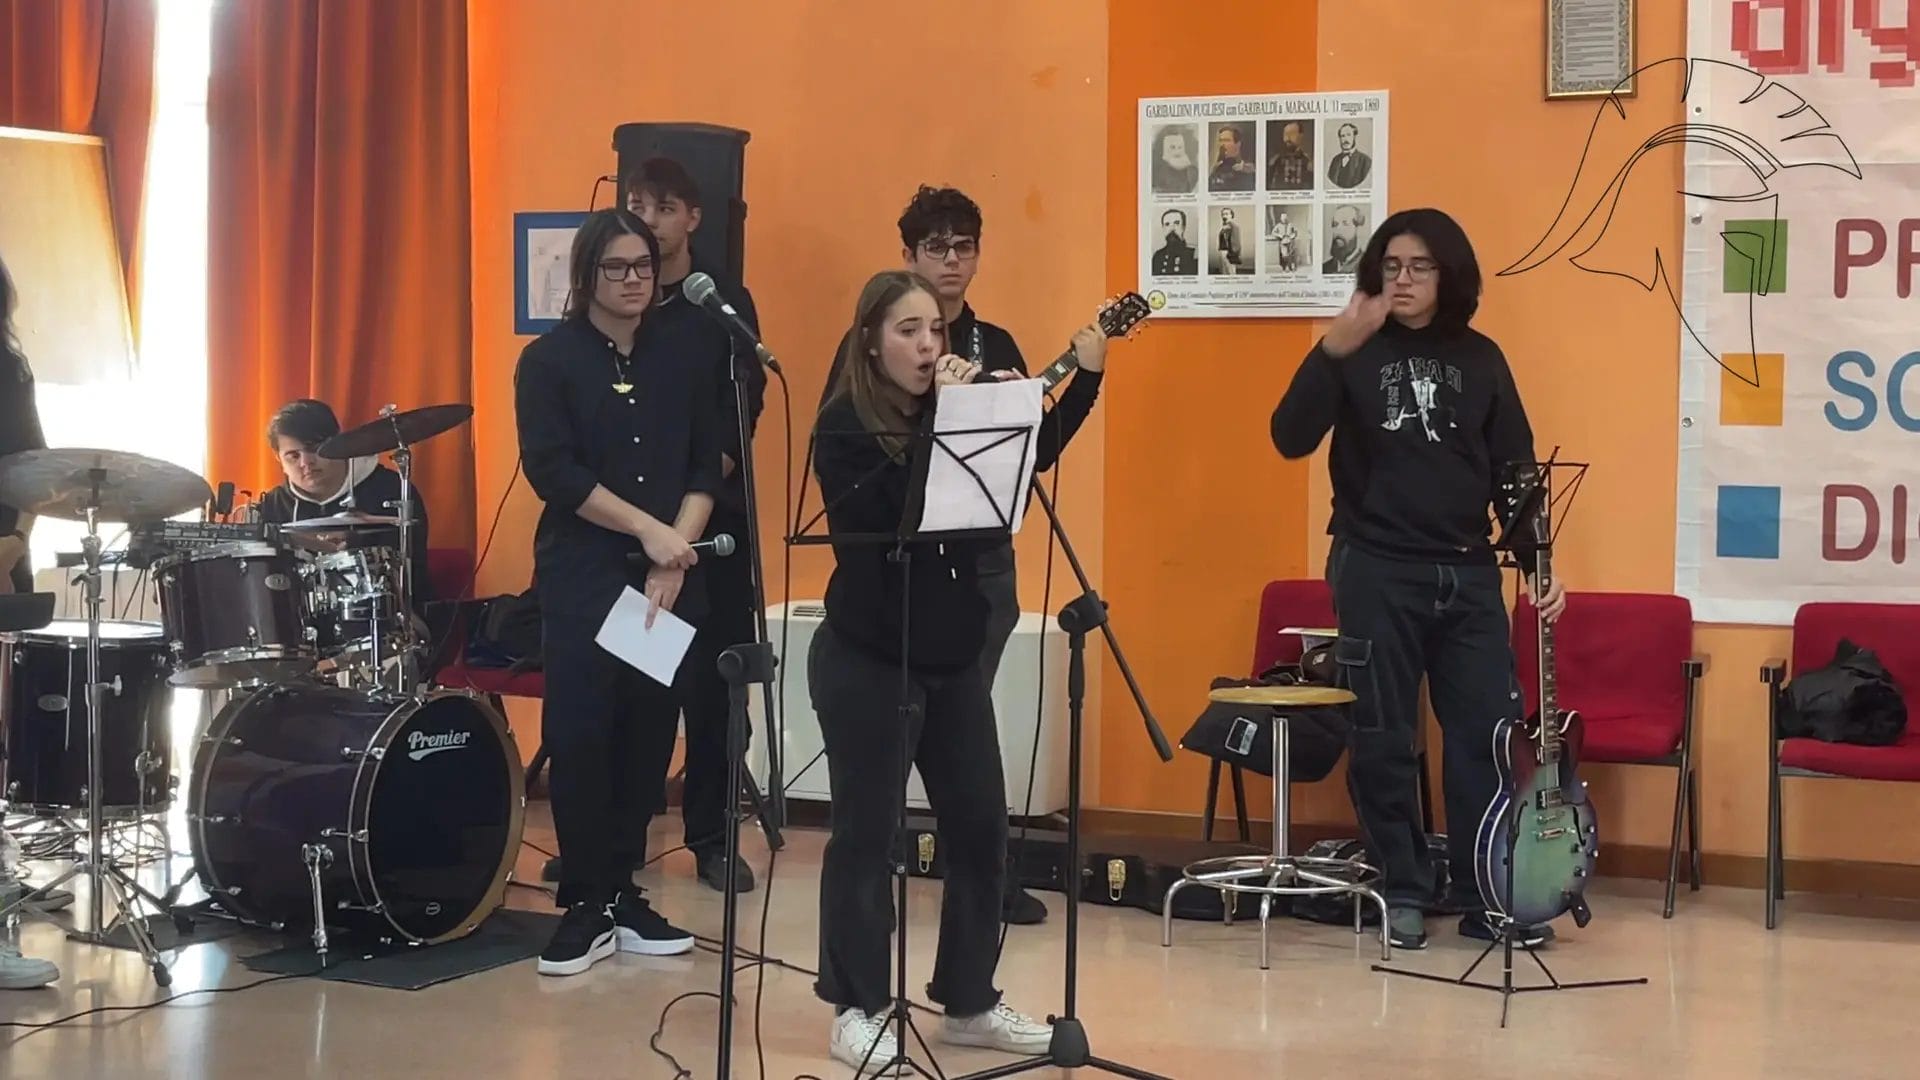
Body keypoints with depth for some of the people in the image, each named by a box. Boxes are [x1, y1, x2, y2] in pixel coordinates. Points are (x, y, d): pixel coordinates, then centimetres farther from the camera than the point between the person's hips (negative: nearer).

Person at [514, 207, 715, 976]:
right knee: (580, 738, -5)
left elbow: (706, 465, 5)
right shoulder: (549, 360, -1)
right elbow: (551, 470, -10)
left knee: (649, 736, 4)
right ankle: (585, 905, 4)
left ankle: (624, 894, 15)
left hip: (669, 577, 3)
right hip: (581, 576, -3)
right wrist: (647, 529, -15)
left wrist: (676, 553, -9)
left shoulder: (685, 355, 9)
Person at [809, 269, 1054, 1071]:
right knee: (867, 834, 0)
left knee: (980, 828, 8)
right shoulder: (844, 428, -8)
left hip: (953, 656, 6)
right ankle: (858, 1008, 12)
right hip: (868, 661, -6)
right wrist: (944, 420, -23)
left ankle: (969, 1001, 21)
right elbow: (894, 511, -25)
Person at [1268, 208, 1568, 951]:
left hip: (1469, 574, 2)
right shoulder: (1356, 353, 0)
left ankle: (1487, 898, 11)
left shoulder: (1481, 359, 8)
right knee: (1383, 739, 2)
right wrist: (1333, 350, -25)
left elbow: (1514, 469, 10)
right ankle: (1403, 895, 14)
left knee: (1488, 733, 1)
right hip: (1376, 570, -2)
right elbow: (1291, 440, -13)